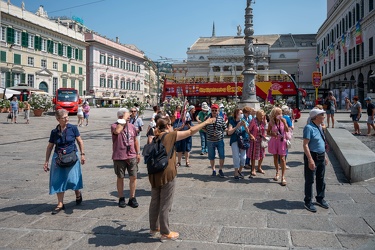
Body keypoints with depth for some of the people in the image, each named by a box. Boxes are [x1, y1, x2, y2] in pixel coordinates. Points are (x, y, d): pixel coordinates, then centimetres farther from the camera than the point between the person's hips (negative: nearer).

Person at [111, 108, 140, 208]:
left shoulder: (132, 126, 8)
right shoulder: (114, 126, -7)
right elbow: (117, 131, -33)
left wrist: (138, 153, 17)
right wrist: (123, 120, -23)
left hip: (132, 156, 4)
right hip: (119, 157, -4)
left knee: (133, 177, 4)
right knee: (120, 177, 9)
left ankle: (132, 198, 17)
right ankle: (121, 198, 23)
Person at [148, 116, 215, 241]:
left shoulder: (155, 137, 8)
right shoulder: (171, 135, -10)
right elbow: (190, 131, -7)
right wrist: (206, 122, 1)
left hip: (154, 173, 7)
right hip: (167, 174, -7)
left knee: (155, 202, 18)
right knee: (165, 204, 3)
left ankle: (153, 228, 32)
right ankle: (165, 233, 14)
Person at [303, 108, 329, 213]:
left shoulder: (319, 127, 9)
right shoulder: (309, 128, -19)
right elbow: (305, 145, -24)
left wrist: (325, 156, 20)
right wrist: (310, 160, -28)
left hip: (321, 157, 9)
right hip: (312, 157, -9)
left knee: (321, 179, 19)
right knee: (309, 180, 3)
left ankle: (320, 199, 36)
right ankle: (308, 202, 16)